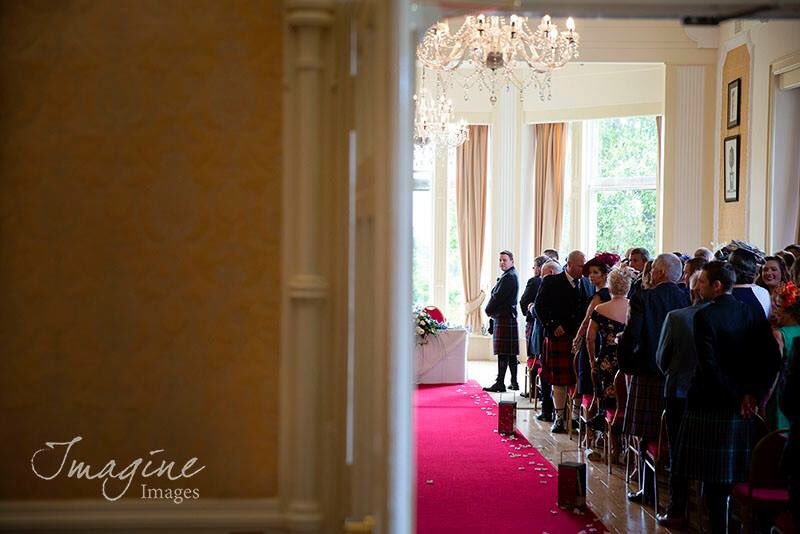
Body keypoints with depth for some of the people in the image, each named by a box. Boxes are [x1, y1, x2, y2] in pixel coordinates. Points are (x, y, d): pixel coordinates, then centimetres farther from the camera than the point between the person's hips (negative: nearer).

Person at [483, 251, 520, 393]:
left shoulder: (508, 277, -14)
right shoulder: (511, 275, 19)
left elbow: (498, 296, -17)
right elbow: (497, 295, 19)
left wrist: (489, 311, -3)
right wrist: (492, 311, 10)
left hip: (504, 319, -10)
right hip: (509, 318, 10)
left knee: (503, 353, -9)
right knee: (510, 353, 12)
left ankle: (500, 383, -10)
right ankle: (514, 383, 16)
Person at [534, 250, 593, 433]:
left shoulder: (586, 283, 10)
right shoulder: (551, 282, -3)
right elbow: (539, 306, -3)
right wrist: (553, 326, -11)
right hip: (559, 336, -3)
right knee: (559, 380, 1)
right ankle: (559, 418, 8)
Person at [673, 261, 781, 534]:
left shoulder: (705, 316, -13)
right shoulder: (754, 312, 3)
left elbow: (709, 366, -19)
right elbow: (773, 358, -2)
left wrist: (735, 399, -10)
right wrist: (753, 394, -2)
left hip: (712, 408, -5)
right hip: (747, 409, 5)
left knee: (715, 480, 3)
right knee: (744, 478, 12)